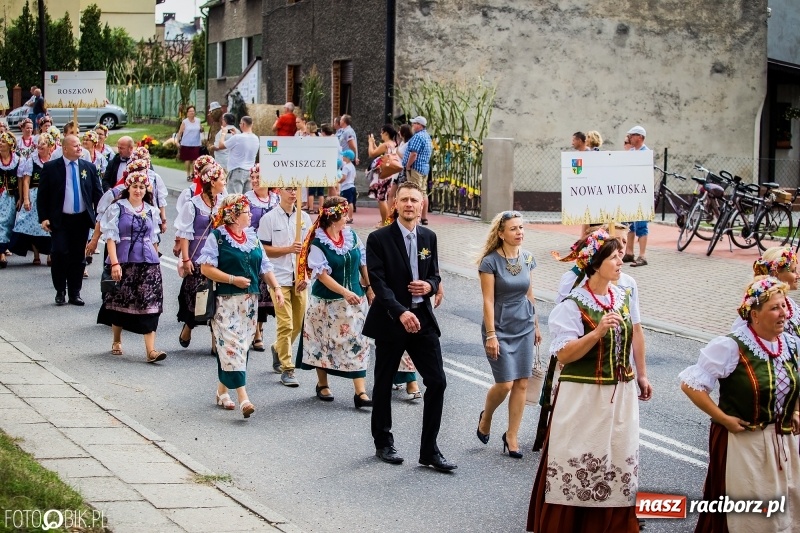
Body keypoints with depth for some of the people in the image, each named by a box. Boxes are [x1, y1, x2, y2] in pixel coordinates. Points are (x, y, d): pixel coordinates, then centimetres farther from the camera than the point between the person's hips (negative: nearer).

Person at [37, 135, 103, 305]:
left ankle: (75, 293, 16)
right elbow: (42, 195, 1)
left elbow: (98, 193, 8)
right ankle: (60, 292, 7)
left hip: (82, 220, 3)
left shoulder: (89, 167, 6)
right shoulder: (50, 167, -2)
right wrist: (43, 218, -7)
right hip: (60, 220, -3)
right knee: (59, 254, -9)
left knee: (78, 257, 6)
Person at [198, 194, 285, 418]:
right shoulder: (217, 237, -6)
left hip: (250, 302, 7)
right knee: (232, 347, -11)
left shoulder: (252, 237, 13)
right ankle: (243, 398, -18)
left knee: (241, 347, 9)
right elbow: (206, 268, -12)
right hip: (226, 301, -7)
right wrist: (233, 279, -17)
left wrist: (276, 287, 0)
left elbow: (264, 267, 14)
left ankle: (222, 390, 24)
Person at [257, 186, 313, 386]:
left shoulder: (304, 218, 9)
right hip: (279, 278, -4)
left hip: (299, 278, 4)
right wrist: (289, 249, -16)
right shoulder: (269, 218, -2)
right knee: (285, 324, -8)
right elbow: (264, 249, -3)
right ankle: (287, 369, -3)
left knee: (298, 324, 9)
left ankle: (278, 349, 36)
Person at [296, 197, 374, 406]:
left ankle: (360, 392, -4)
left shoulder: (351, 235, 1)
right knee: (324, 343, 10)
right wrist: (344, 292, -27)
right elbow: (322, 274, -19)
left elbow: (363, 263, 11)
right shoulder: (318, 244, -13)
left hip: (354, 299, 4)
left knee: (357, 343, -2)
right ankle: (322, 385, 29)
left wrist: (369, 287, 12)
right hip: (327, 302, -4)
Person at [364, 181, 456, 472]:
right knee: (384, 384, 8)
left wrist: (429, 285, -8)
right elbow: (378, 282, -15)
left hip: (422, 319, 4)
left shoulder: (429, 237, 8)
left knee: (437, 382, -3)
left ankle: (429, 449, 5)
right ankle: (383, 443, 26)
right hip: (390, 320, -4)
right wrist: (400, 312, -27)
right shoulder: (379, 238, -8)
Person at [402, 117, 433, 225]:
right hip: (425, 167, 10)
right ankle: (424, 218, 13)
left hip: (416, 168, -10)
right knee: (423, 192, 11)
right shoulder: (427, 136, 16)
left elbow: (413, 154, -23)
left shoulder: (418, 136, -16)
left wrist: (407, 166, -13)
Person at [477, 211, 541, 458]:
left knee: (521, 384, 3)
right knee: (505, 383, -8)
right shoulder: (491, 261, -12)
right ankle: (486, 417, 22)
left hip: (524, 326, 5)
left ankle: (512, 436, 13)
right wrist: (491, 335, -16)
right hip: (500, 327, -5)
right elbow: (488, 301, -13)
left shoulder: (527, 258, 4)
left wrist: (536, 325, 17)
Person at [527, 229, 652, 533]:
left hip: (620, 395, 6)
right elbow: (563, 354, -19)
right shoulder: (572, 305, -14)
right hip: (583, 398, -6)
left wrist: (641, 376, 18)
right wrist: (597, 332, -30)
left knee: (618, 463, 11)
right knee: (577, 465, 1)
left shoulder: (623, 297, 5)